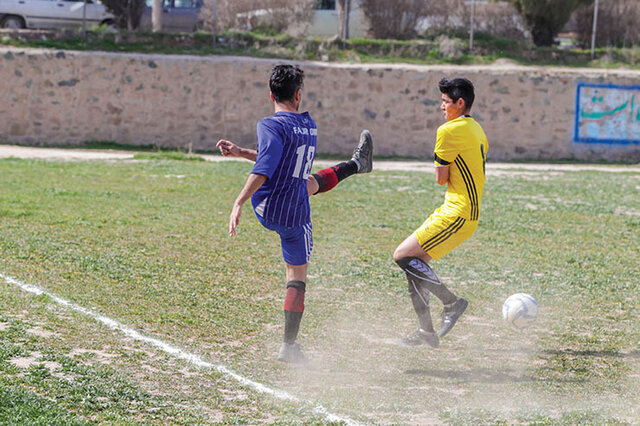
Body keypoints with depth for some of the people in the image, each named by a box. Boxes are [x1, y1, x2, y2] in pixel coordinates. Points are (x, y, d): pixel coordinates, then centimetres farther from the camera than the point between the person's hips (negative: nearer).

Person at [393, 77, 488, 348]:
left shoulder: (450, 131, -13)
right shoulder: (477, 130, 17)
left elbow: (441, 178, -8)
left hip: (457, 214, -10)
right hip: (462, 212, 10)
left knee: (403, 256, -13)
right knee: (414, 263, 10)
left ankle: (452, 302, -6)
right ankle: (427, 332, 11)